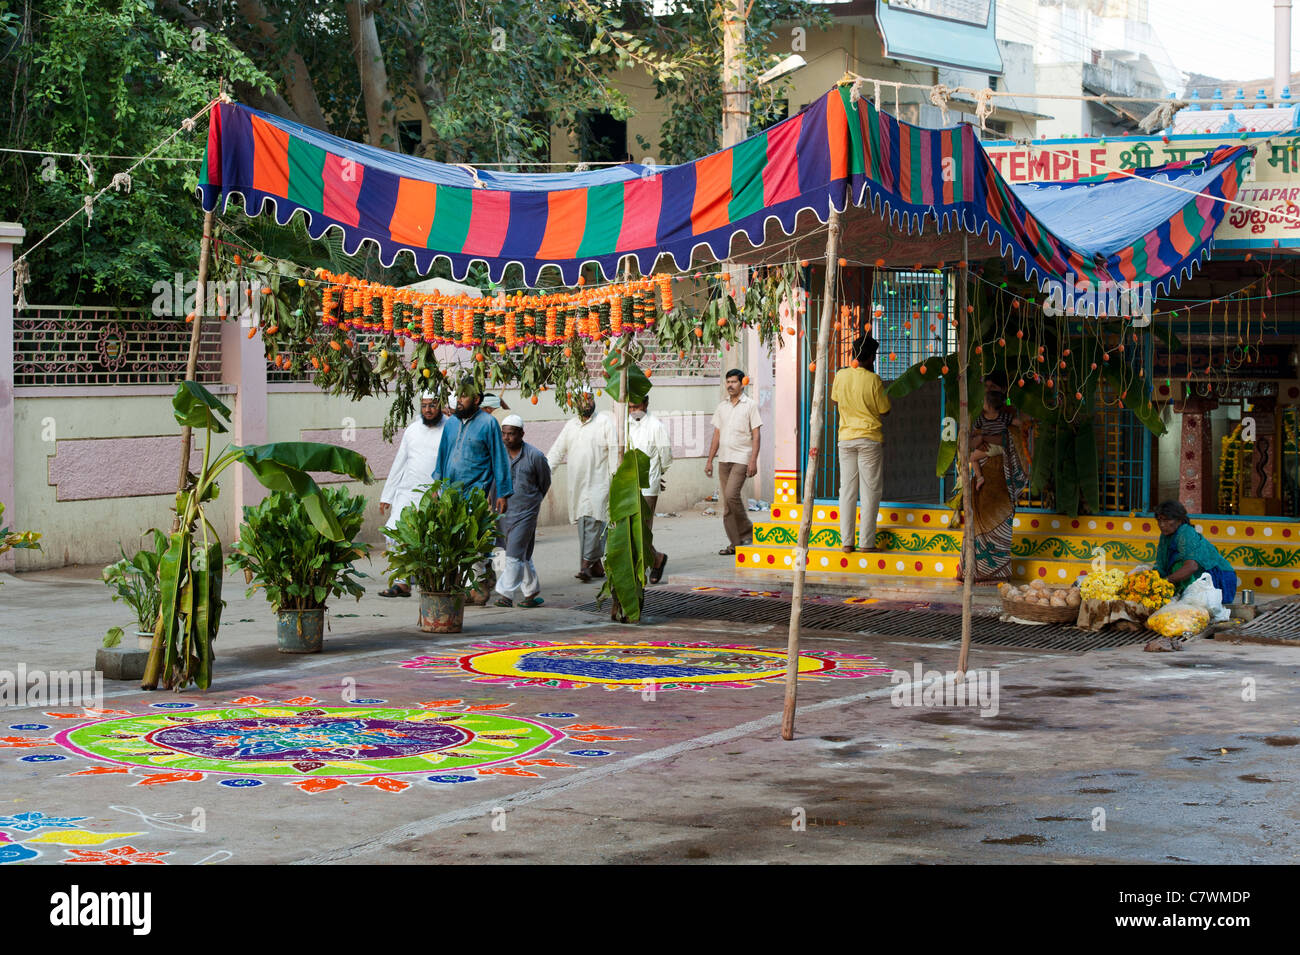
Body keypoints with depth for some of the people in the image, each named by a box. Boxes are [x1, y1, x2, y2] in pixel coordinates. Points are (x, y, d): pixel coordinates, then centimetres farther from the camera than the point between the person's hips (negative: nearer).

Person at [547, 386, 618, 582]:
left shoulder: (605, 422, 0)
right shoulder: (571, 426, 16)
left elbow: (614, 451, -4)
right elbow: (557, 451, 17)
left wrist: (615, 476, -10)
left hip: (598, 482, -5)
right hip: (577, 483, 6)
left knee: (594, 521, -14)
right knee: (582, 522, 4)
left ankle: (586, 564, -17)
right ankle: (596, 565, 11)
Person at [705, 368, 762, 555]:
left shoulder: (750, 405, -1)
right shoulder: (722, 406, 14)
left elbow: (756, 435, -5)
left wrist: (753, 460, -14)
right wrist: (710, 460, 12)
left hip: (741, 458, -6)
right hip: (724, 459, 6)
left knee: (731, 494, -20)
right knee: (726, 501, 3)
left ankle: (746, 530, -1)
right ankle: (736, 543, 7)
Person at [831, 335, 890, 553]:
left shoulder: (841, 376, 1)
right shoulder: (873, 380, -11)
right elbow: (884, 411, -2)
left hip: (846, 438, 4)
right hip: (870, 439, -4)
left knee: (847, 490, 7)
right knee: (869, 491, 1)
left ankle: (846, 542, 5)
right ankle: (866, 542, -1)